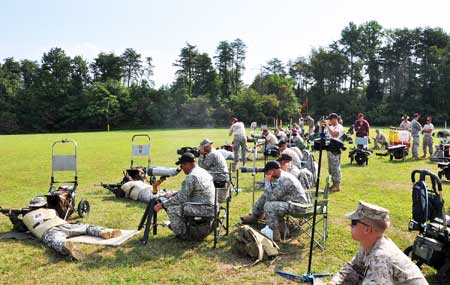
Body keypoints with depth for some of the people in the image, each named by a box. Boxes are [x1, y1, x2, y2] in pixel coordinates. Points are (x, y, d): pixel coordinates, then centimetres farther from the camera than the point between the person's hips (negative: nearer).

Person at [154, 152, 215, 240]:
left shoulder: (191, 176, -18)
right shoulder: (203, 171, 12)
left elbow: (181, 198, -18)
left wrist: (162, 204, -11)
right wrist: (174, 194, 19)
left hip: (203, 210, -10)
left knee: (171, 208, -6)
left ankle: (184, 234, 7)